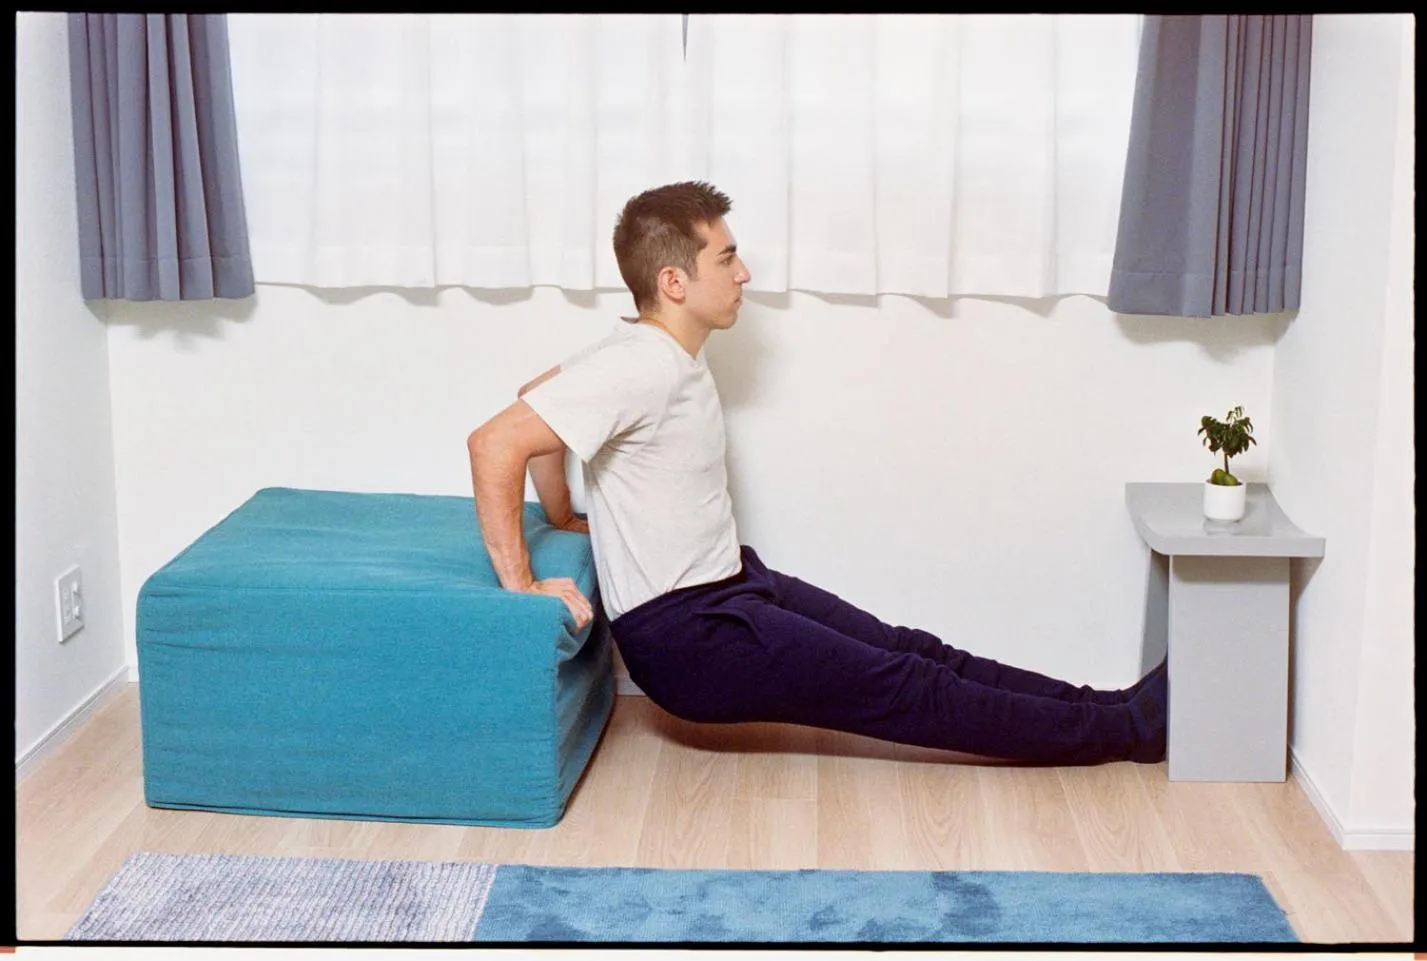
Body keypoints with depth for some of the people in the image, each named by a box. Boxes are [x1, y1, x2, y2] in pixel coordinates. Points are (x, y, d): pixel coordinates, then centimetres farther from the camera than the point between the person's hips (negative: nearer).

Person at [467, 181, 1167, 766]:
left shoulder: (667, 355, 6)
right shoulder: (638, 368, -23)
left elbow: (541, 392, 20)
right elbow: (495, 444, -29)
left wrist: (565, 515, 19)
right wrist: (522, 587, -27)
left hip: (733, 585, 9)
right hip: (686, 637, -9)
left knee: (916, 653, 6)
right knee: (906, 688, -6)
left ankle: (1103, 709, 11)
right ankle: (1128, 729, 0)